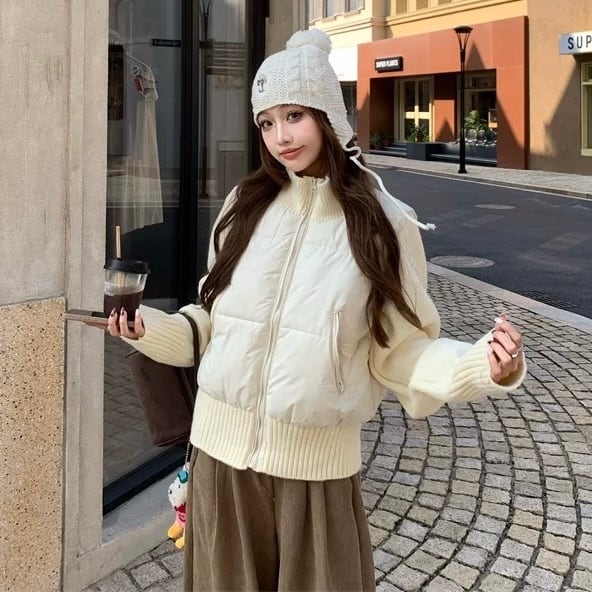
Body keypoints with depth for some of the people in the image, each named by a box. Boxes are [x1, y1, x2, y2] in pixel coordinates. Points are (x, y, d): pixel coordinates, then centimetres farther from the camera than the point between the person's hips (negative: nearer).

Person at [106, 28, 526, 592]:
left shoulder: (382, 224, -6)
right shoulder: (246, 205, 2)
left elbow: (402, 351, -6)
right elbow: (212, 322, 9)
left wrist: (482, 366, -22)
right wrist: (147, 328, -7)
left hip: (315, 461, -2)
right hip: (223, 447, 3)